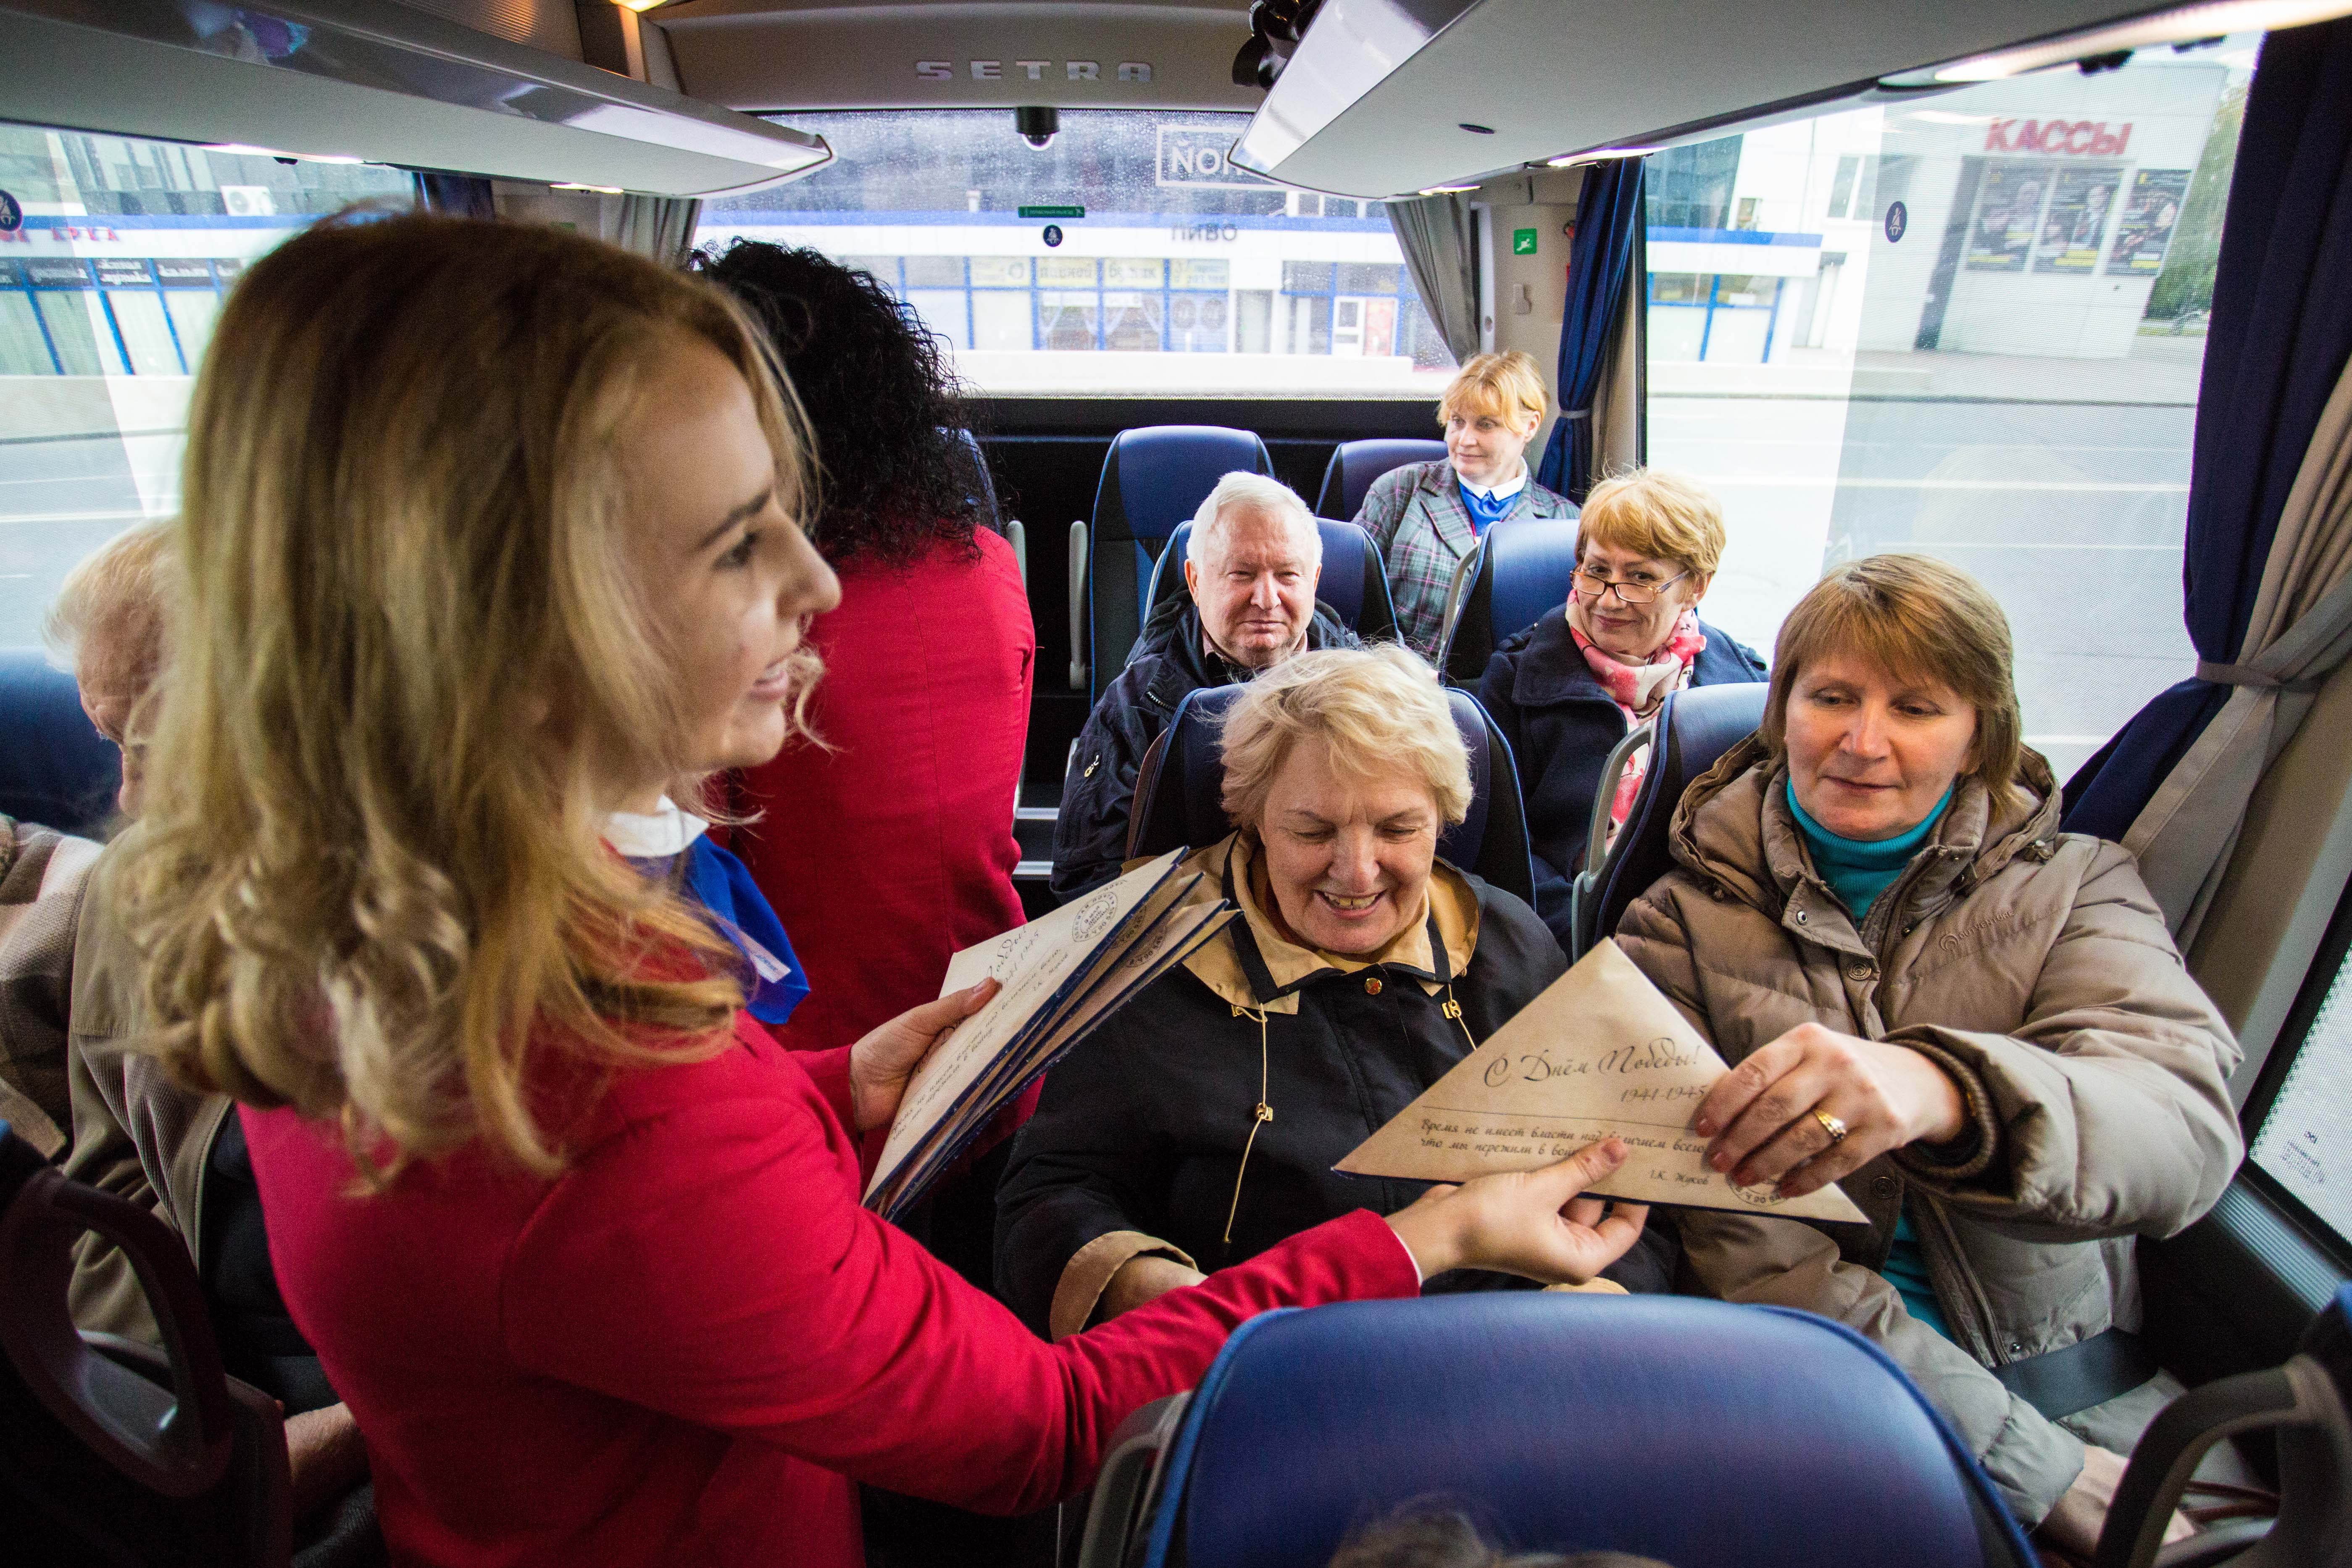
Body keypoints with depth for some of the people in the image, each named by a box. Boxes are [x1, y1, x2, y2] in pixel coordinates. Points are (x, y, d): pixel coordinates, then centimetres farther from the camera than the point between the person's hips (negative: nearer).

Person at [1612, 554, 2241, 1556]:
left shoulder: (2077, 889, 5)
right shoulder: (1687, 919, 0)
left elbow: (2189, 1128, -14)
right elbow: (1740, 1246, -8)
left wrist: (1946, 1088, -35)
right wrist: (2035, 1467, -13)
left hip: (2073, 1371, 2)